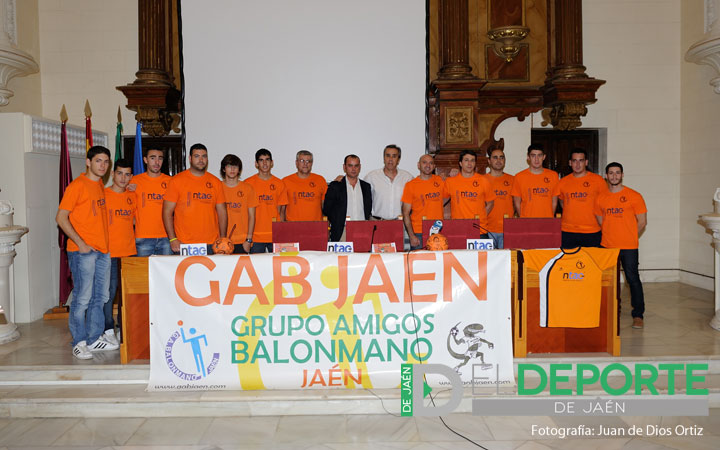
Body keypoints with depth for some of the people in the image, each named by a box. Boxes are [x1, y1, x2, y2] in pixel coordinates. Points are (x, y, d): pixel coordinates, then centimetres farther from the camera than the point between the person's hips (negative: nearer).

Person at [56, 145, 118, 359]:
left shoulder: (100, 184, 15)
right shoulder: (77, 185, -9)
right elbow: (61, 217, -12)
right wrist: (80, 243, -15)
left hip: (103, 250, 8)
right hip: (83, 251, -8)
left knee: (100, 297, 12)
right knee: (82, 297, -3)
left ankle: (95, 338, 22)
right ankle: (79, 343, 8)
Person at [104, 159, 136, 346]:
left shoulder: (132, 196, 12)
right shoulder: (103, 195, -3)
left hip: (129, 251, 5)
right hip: (109, 252, -5)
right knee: (110, 292, -2)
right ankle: (108, 330, 8)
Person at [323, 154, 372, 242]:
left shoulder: (366, 186, 15)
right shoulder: (335, 186, 6)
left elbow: (369, 209, 16)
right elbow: (326, 209, 5)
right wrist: (337, 223, -1)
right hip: (342, 233, -2)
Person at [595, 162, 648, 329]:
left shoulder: (634, 196, -2)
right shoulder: (600, 198, 7)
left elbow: (642, 222, 1)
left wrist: (628, 237, 3)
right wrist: (611, 236, 9)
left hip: (629, 247, -3)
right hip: (606, 246, 3)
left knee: (633, 279, -2)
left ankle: (638, 315, 8)